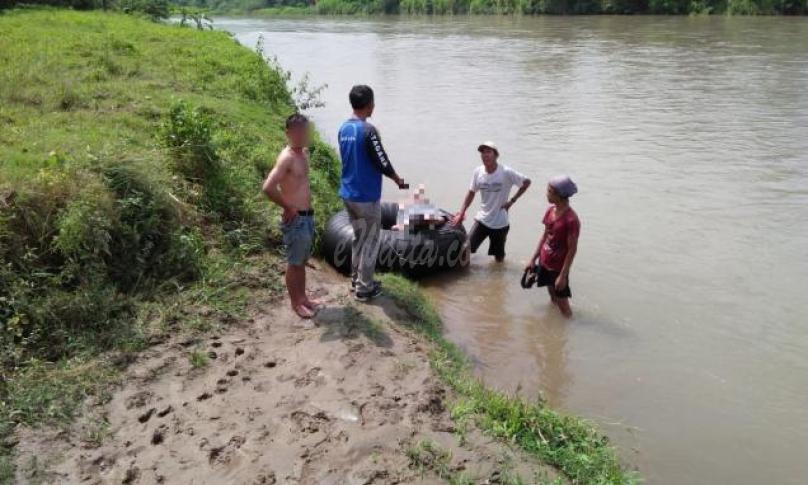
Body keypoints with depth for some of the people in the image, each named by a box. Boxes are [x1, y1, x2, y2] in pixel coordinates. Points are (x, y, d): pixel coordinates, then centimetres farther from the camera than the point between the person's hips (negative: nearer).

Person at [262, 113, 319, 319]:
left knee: (303, 261, 20)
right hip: (296, 219, -9)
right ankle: (295, 303, 19)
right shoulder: (286, 157, -20)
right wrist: (288, 207, -18)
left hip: (308, 216, 9)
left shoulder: (304, 152, 8)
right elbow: (268, 187, -31)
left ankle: (302, 297, 34)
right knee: (294, 263, 5)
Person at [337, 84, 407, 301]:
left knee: (358, 237, 21)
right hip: (366, 197, -8)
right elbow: (382, 162, -16)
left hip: (348, 194, 8)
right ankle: (364, 287, 12)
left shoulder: (344, 128, 5)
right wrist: (397, 179, 2)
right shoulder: (368, 130, -20)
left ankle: (356, 279, 31)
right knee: (370, 241, 4)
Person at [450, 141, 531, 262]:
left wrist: (512, 201, -9)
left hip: (500, 222, -2)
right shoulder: (478, 172, -6)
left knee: (499, 258, 11)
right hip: (482, 219, 3)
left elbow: (527, 182, -8)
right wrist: (461, 213, -3)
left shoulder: (506, 172, -18)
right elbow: (471, 193, 4)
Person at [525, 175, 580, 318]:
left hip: (558, 268, -7)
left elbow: (572, 250, -19)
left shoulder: (571, 219, -24)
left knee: (563, 305, 5)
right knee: (553, 300, 22)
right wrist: (533, 259, 13)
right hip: (544, 263, 7)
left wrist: (563, 275, -17)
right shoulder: (550, 210, -1)